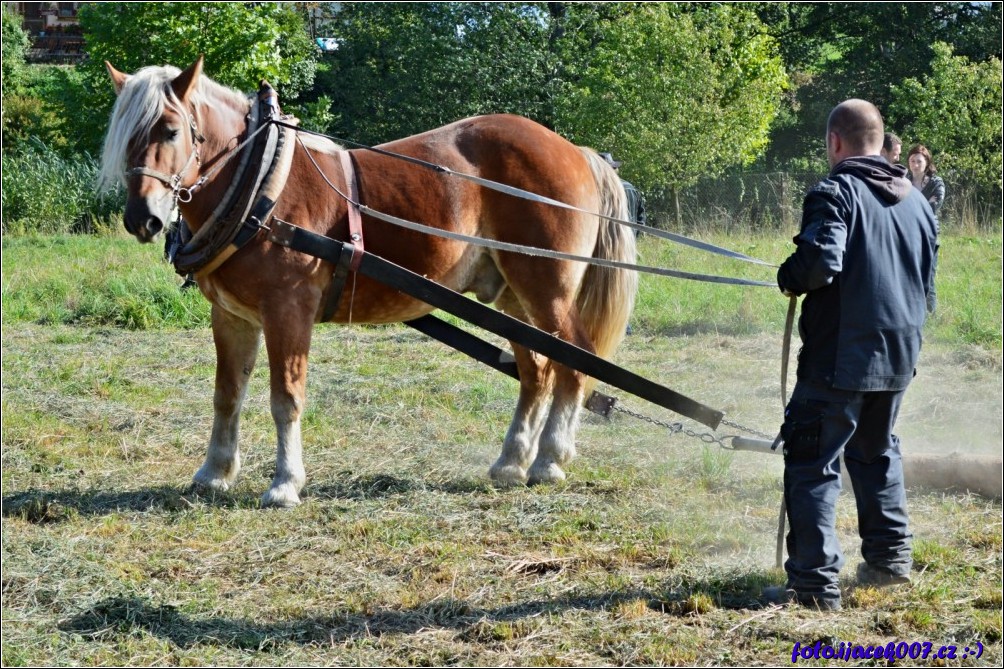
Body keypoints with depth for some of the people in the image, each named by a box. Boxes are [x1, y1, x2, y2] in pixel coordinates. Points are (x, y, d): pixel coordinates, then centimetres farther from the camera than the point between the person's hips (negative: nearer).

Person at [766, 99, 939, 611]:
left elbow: (820, 262, -26)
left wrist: (789, 279, -6)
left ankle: (815, 582, -8)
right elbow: (927, 281, 17)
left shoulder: (835, 194, -12)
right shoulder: (916, 200, 12)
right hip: (900, 355, 8)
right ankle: (890, 556, 31)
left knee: (811, 462, -3)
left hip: (840, 355, -8)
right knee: (876, 452, 25)